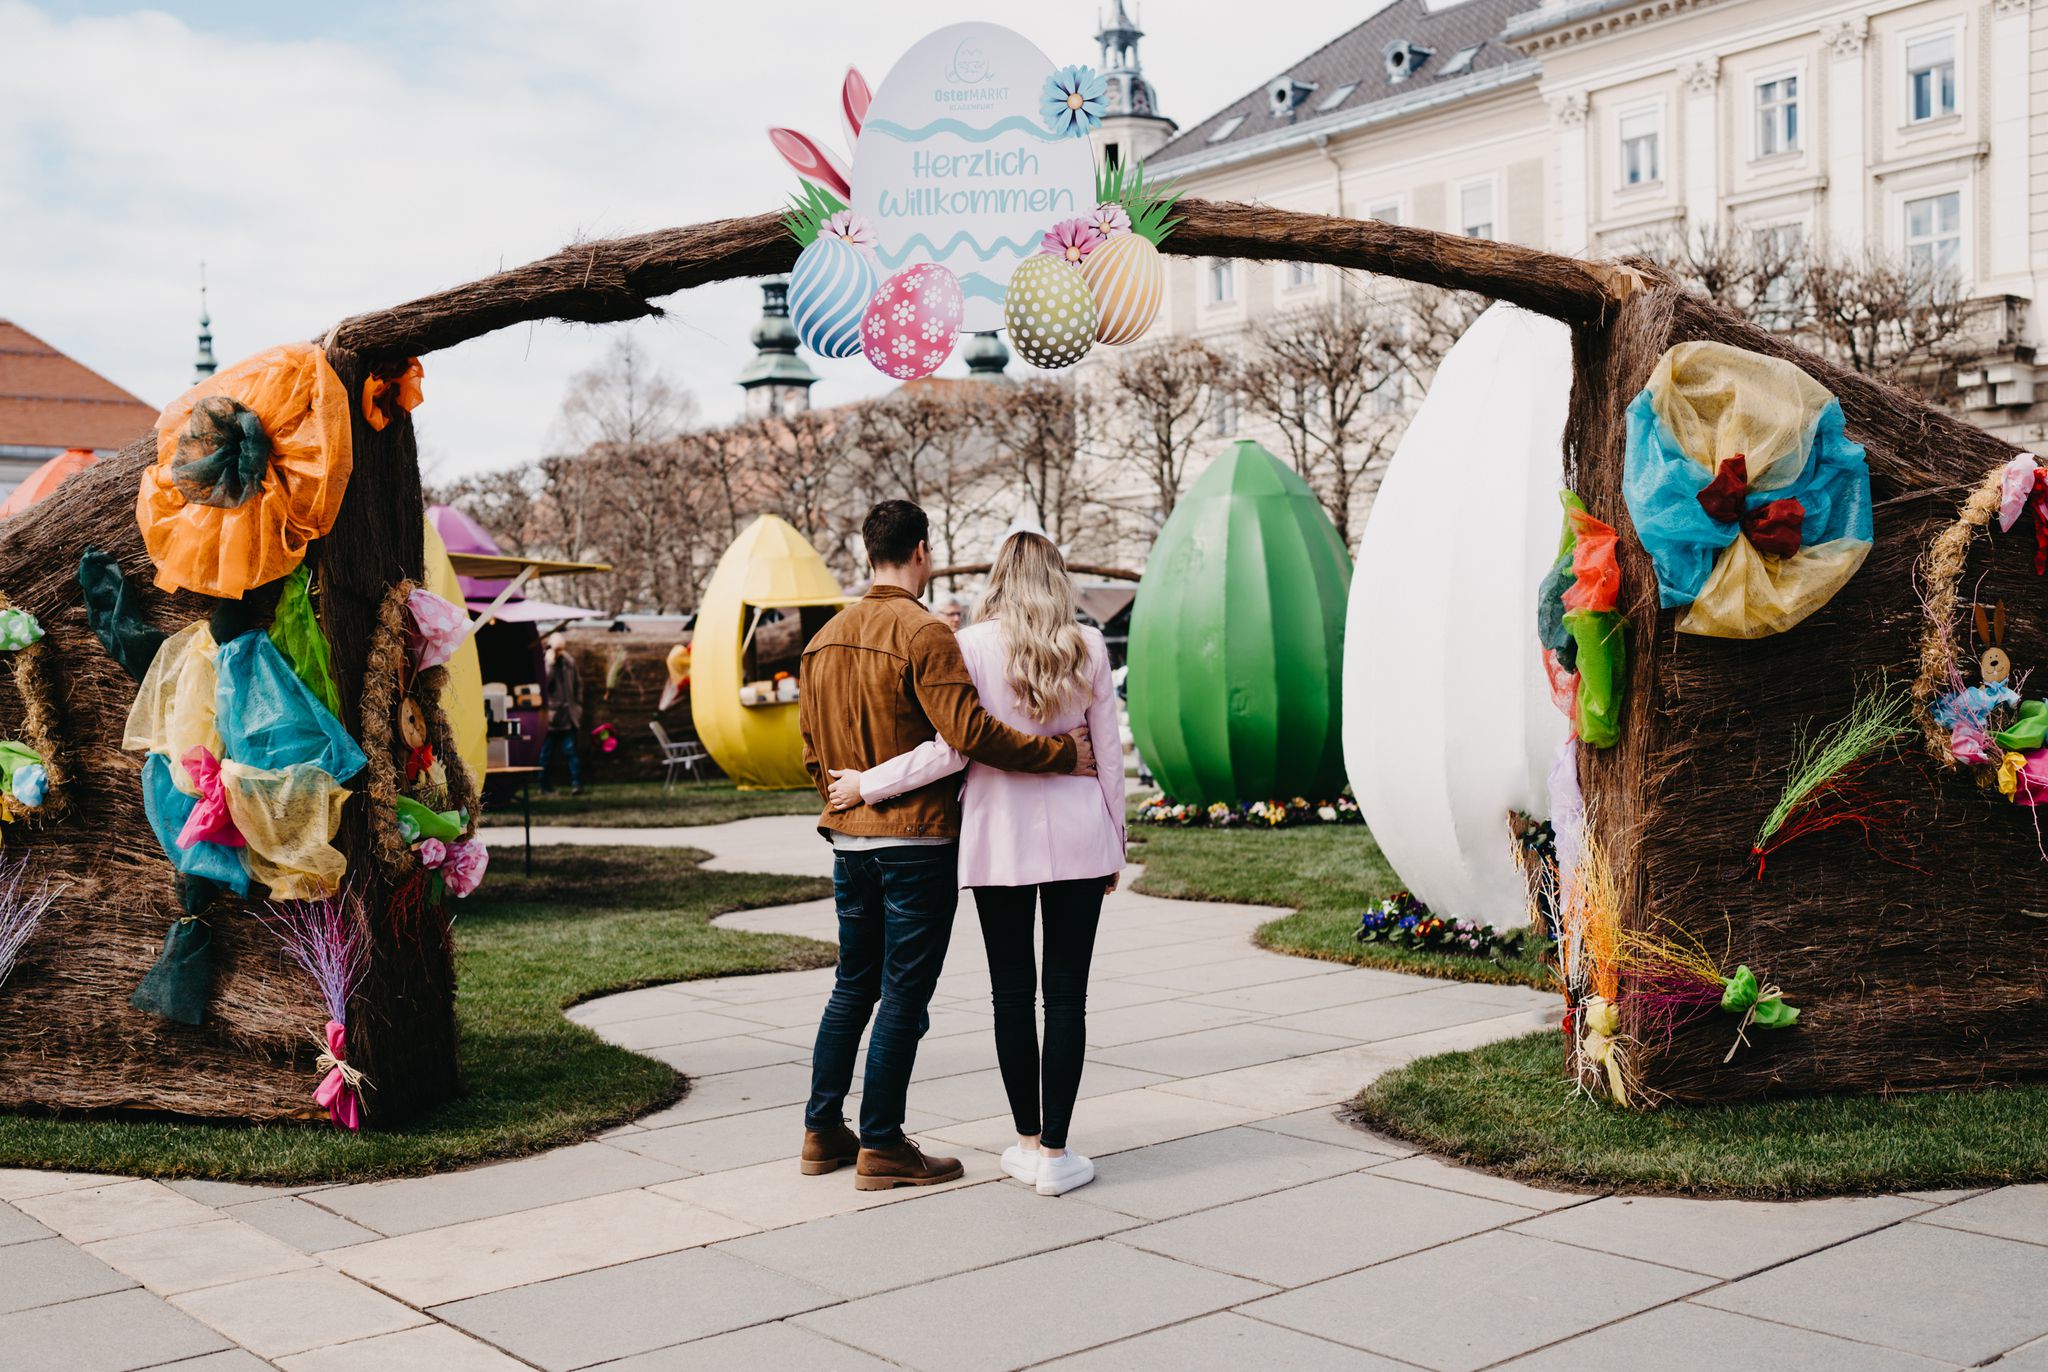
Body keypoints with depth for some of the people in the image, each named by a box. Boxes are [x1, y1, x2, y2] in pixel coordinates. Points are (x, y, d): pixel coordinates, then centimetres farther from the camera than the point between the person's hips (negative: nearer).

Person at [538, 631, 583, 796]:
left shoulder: (569, 661, 7)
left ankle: (576, 783, -6)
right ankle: (544, 785, 12)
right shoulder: (543, 662, -4)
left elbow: (578, 684, 16)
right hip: (549, 714, -2)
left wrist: (577, 705, 11)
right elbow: (542, 683, -19)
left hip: (568, 715, 2)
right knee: (547, 752, 4)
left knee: (571, 749, -5)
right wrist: (550, 664, -20)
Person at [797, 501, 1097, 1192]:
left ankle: (822, 1131, 23)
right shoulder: (923, 632, -15)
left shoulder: (826, 637, 9)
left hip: (848, 840, 8)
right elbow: (970, 733, -24)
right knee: (903, 996, 1)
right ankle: (881, 1148, 6)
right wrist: (1063, 752, -18)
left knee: (853, 987, 17)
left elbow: (812, 751, 14)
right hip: (917, 841, -7)